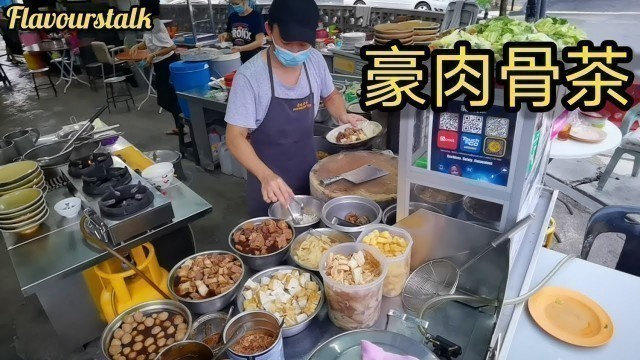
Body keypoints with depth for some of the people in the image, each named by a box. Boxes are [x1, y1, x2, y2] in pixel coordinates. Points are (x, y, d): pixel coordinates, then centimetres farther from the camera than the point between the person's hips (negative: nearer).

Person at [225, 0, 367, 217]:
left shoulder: (315, 61, -8)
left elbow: (330, 95, 12)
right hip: (267, 179, -4)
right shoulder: (250, 76, -23)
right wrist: (266, 175, -39)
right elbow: (235, 137, -23)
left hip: (309, 172, 5)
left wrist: (342, 115, -10)